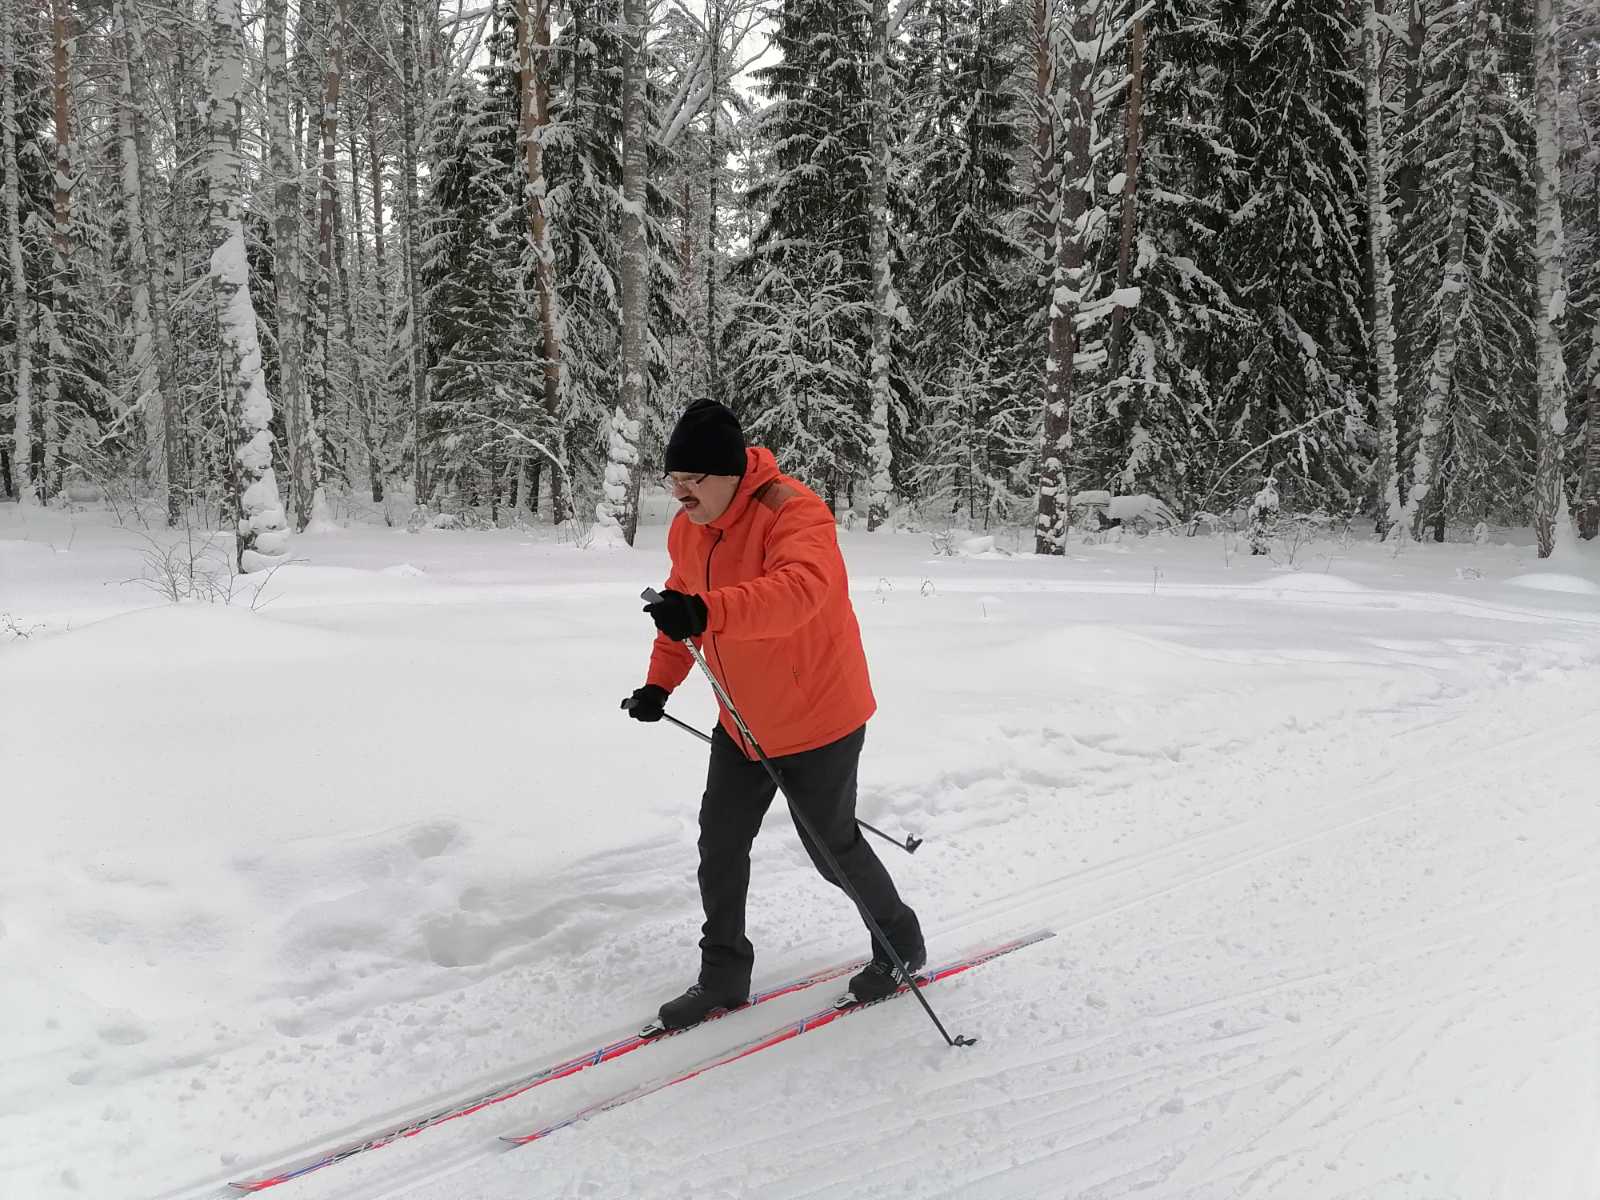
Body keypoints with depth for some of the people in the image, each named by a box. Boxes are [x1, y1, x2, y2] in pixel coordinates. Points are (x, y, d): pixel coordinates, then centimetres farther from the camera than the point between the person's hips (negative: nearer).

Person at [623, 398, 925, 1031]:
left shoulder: (792, 512, -28)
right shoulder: (687, 529, -3)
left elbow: (799, 588, -47)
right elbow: (685, 601, 13)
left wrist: (707, 611, -61)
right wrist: (660, 682, 1)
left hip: (818, 716, -7)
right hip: (743, 723, 7)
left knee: (832, 847, 8)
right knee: (720, 843, 9)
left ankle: (900, 942, 34)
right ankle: (723, 977, 26)